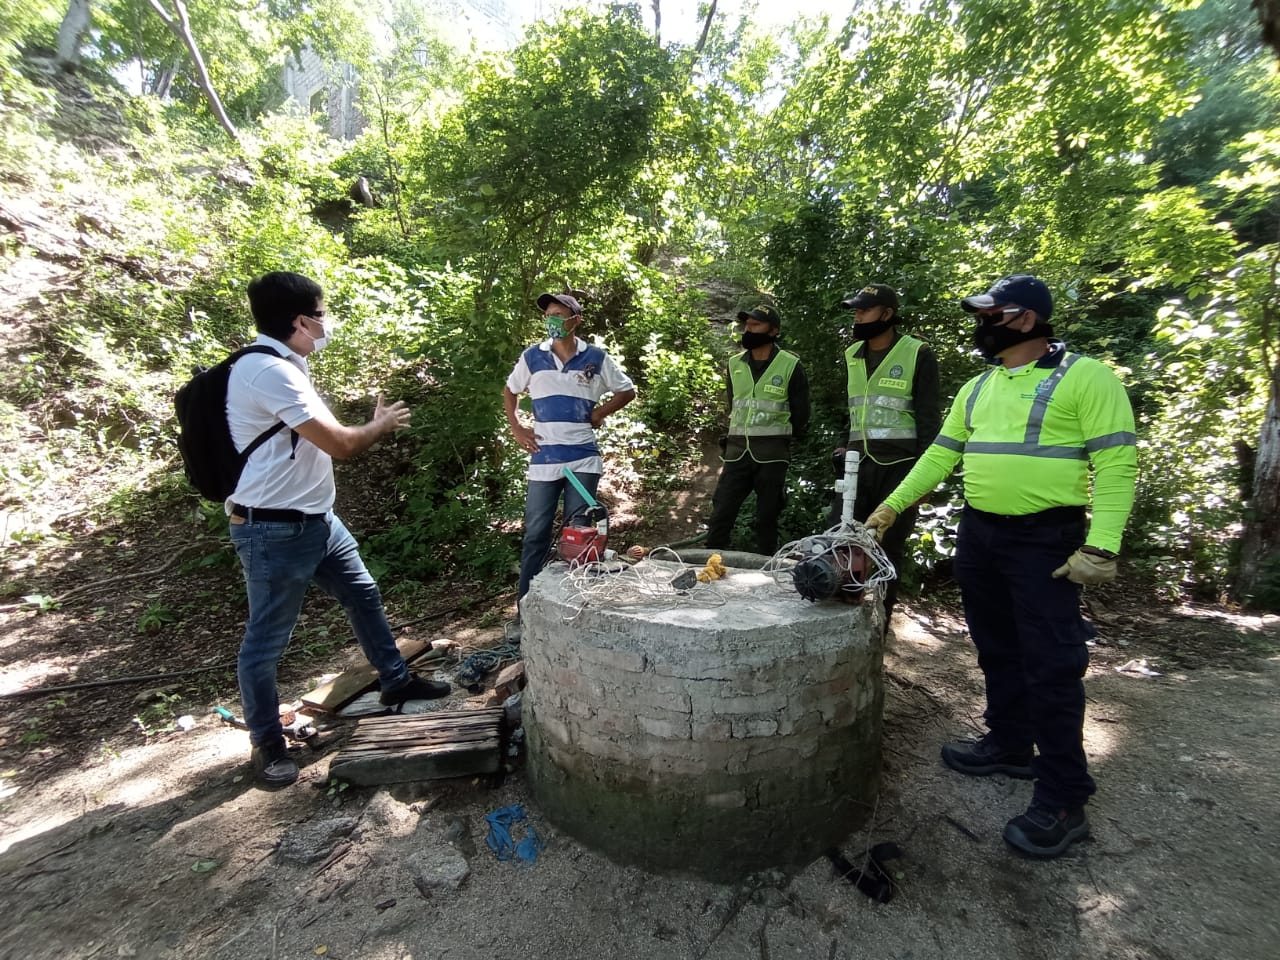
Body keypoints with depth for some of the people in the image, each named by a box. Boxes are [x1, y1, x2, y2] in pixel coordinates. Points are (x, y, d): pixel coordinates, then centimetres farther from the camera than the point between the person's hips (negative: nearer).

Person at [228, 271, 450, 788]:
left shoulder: (284, 365, 10)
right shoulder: (267, 369, -23)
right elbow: (339, 444, -23)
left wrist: (374, 424, 8)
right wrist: (381, 424, -6)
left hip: (317, 518, 10)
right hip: (275, 531, -10)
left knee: (364, 595, 19)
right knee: (266, 641, 7)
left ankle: (396, 681, 37)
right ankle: (267, 744, 25)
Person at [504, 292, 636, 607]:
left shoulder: (596, 358, 2)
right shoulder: (532, 356, 5)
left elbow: (627, 391, 13)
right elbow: (509, 391, 20)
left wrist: (599, 413, 1)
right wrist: (515, 428, 8)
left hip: (583, 458, 0)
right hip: (544, 458, 1)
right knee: (535, 534, 2)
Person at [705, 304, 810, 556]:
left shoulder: (790, 365, -2)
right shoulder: (734, 364, 10)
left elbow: (801, 414, 2)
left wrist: (777, 440, 8)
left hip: (772, 454, -3)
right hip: (737, 451, 4)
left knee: (766, 519, 4)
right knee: (720, 515, -1)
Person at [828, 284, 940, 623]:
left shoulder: (917, 354, -3)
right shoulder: (853, 355, 13)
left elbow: (928, 418, -6)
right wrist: (843, 447, 13)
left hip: (898, 466, -5)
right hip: (858, 464, 5)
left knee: (888, 547, 4)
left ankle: (878, 621, 17)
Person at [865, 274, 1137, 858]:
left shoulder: (1085, 377, -8)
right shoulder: (977, 388, 13)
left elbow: (1116, 463, -13)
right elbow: (940, 455, 15)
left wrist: (1100, 547, -21)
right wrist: (891, 506, 10)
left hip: (1046, 541, -7)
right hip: (977, 534, 7)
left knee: (1050, 664, -1)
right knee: (997, 650, 16)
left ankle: (1063, 800, 11)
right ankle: (1009, 746, 34)